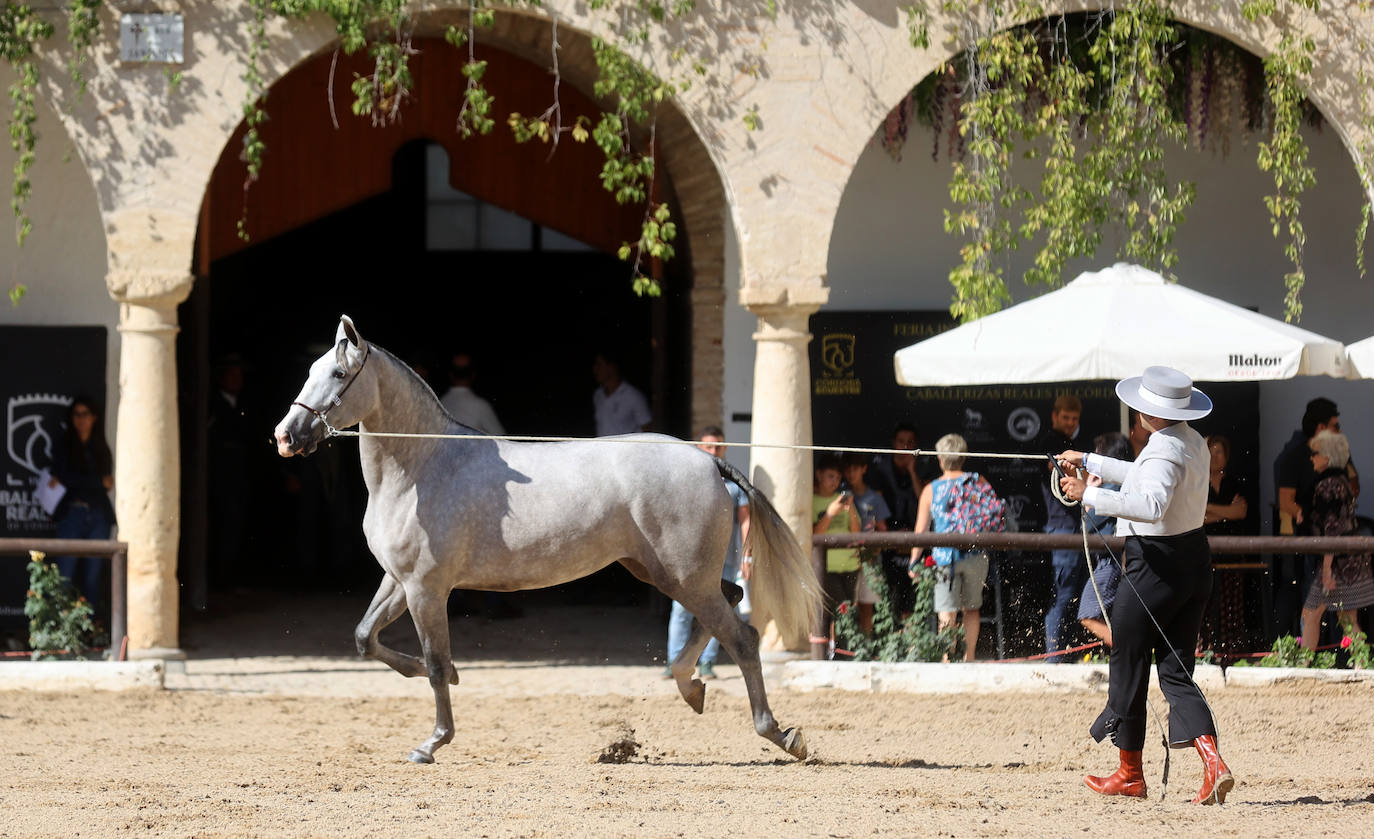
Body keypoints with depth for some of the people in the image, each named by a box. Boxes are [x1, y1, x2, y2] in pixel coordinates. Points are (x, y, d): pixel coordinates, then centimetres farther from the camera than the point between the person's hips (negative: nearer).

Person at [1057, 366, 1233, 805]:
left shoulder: (1163, 451, -21)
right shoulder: (1193, 442, 10)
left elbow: (1150, 504, -39)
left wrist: (1089, 494, -34)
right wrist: (1090, 462, 34)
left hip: (1158, 567, -9)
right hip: (1195, 562, 9)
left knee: (1128, 664, 8)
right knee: (1175, 670, 8)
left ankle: (1130, 772, 19)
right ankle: (1213, 762, -12)